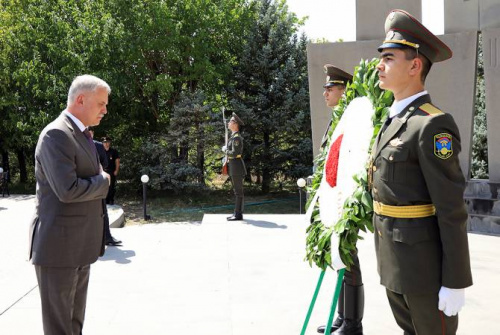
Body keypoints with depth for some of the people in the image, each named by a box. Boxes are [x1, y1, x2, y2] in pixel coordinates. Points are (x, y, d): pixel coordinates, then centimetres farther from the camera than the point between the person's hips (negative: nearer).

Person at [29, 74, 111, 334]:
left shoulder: (82, 136, 15)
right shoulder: (56, 134, -17)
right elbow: (68, 190, -26)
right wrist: (103, 181, -11)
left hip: (79, 245, 9)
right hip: (58, 245, -9)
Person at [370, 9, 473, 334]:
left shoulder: (433, 125, -18)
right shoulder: (395, 121, 12)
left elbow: (452, 211, -19)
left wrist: (455, 283, -18)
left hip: (424, 262, -9)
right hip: (395, 259, 9)